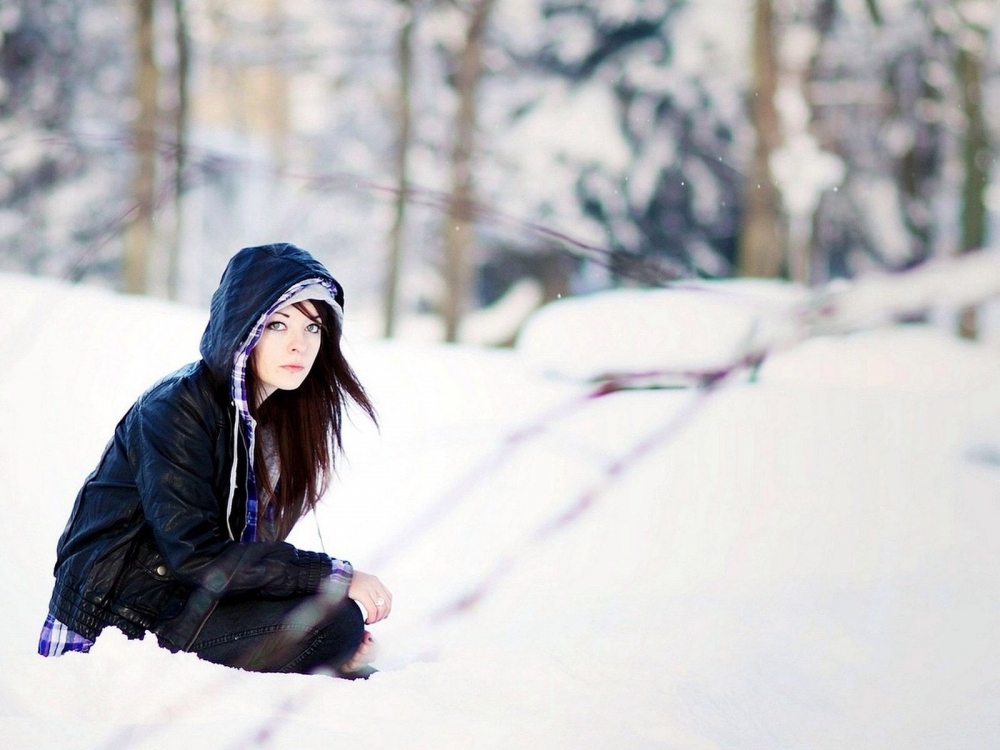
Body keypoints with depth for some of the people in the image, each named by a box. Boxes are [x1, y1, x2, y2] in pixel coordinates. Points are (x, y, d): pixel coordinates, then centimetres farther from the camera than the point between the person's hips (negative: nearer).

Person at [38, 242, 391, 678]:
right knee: (333, 621, -22)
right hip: (123, 622, -9)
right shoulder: (174, 411, -17)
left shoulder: (279, 413, 9)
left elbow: (256, 547, 9)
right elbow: (198, 555, -24)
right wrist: (335, 576, -23)